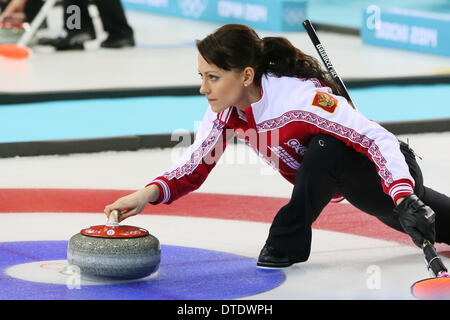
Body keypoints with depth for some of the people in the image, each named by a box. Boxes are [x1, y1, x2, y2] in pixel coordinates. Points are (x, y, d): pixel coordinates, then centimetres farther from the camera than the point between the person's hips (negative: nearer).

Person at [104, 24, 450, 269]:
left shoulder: (301, 97, -38)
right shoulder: (226, 110, -15)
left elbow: (379, 139, -41)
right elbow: (194, 168, -6)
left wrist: (404, 198, -55)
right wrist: (150, 193, -26)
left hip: (390, 171, -7)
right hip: (333, 183, 7)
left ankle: (290, 238, -17)